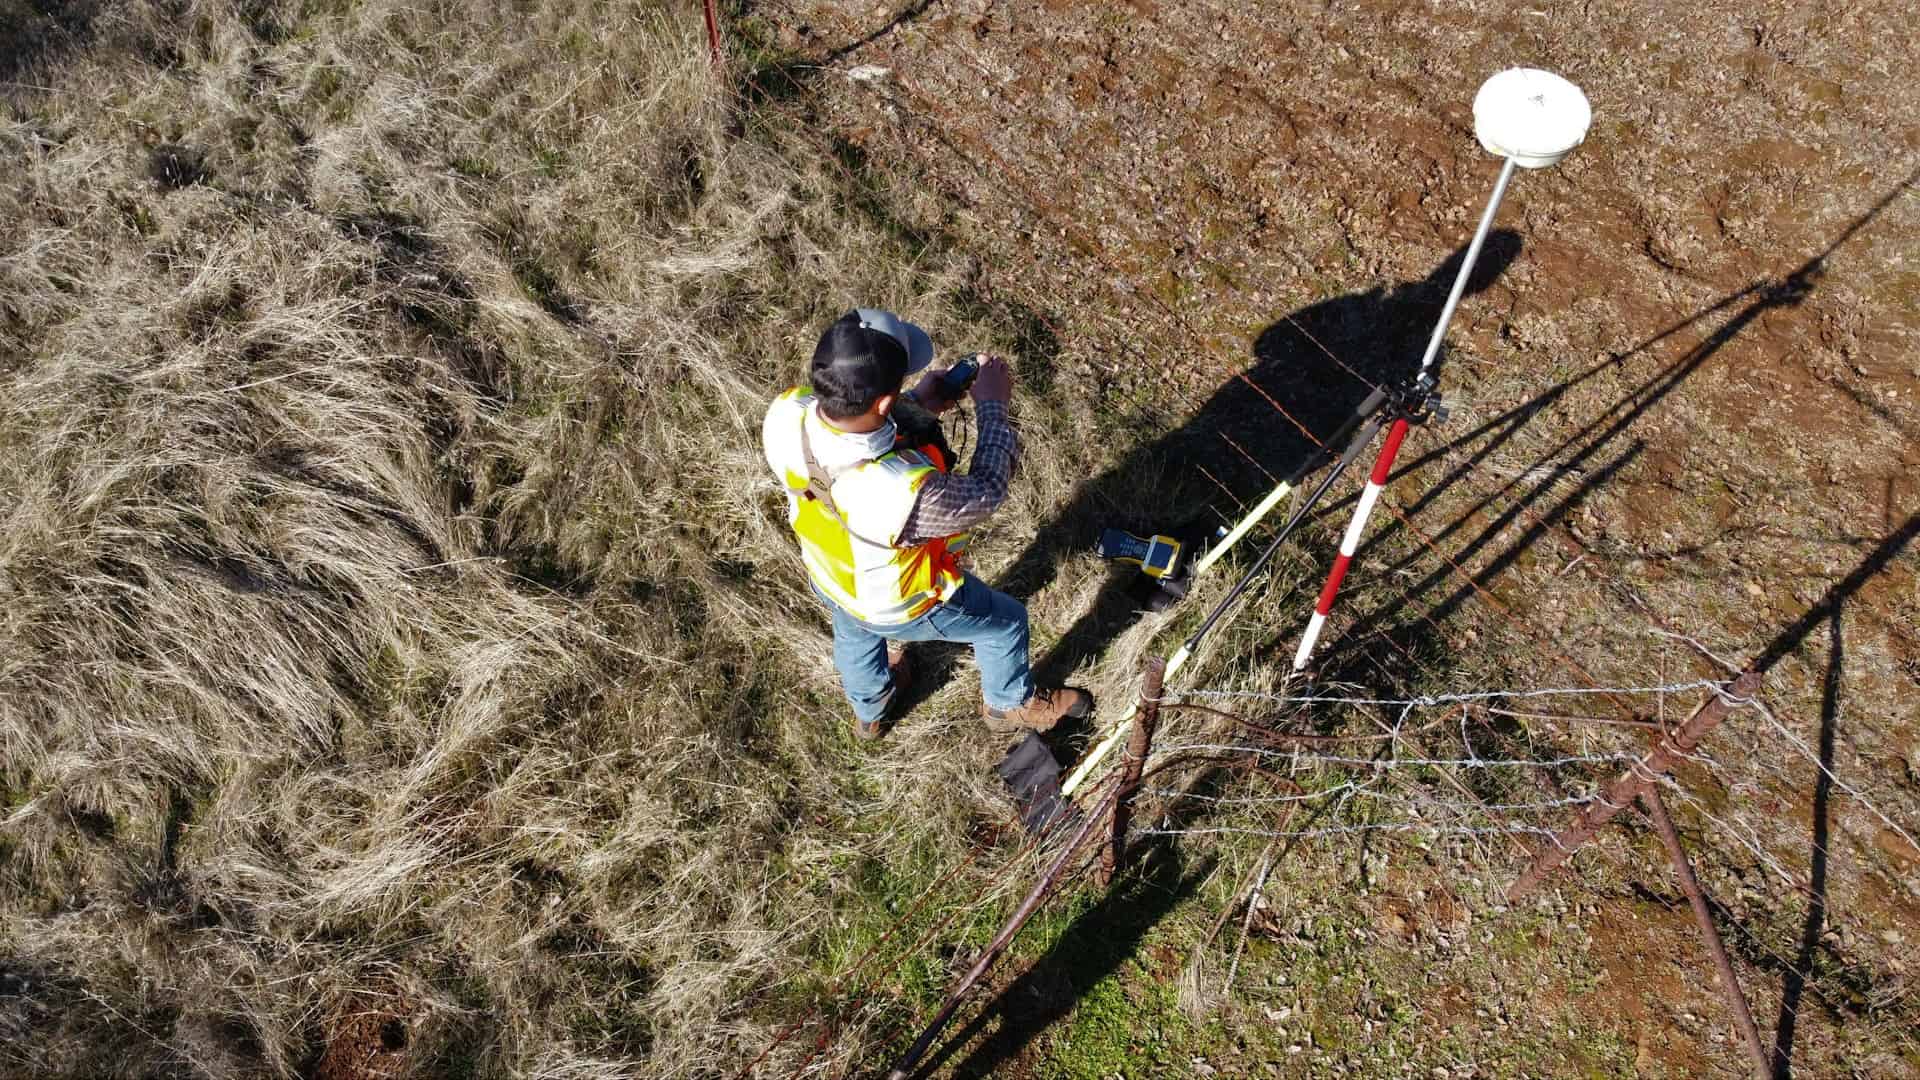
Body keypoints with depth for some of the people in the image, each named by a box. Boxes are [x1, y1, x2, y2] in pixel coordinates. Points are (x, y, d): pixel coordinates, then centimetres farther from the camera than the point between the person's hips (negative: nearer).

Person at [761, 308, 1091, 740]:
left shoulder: (785, 413, -34)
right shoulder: (905, 492, -50)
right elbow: (985, 491, -28)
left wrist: (913, 405, -15)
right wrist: (992, 404, -17)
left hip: (828, 575, 6)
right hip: (898, 605, -5)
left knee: (854, 635, 39)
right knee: (1005, 622, 25)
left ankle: (868, 713, 72)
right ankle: (1012, 705, 57)